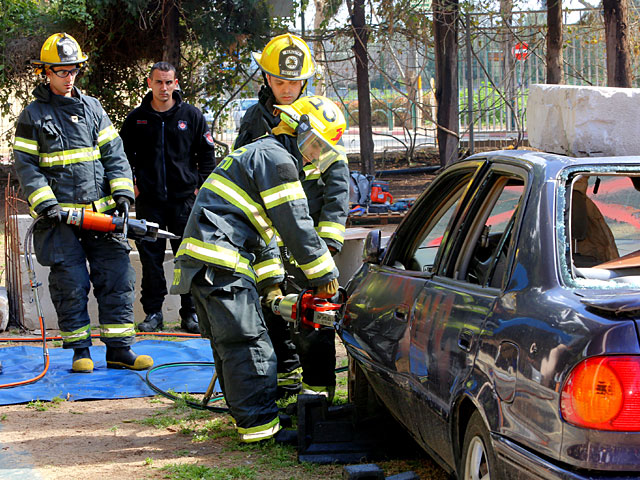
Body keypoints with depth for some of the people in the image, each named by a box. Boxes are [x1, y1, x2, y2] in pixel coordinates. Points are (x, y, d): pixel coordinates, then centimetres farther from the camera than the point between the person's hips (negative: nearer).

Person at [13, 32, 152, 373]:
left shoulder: (92, 108, 13)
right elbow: (26, 166, 0)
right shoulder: (33, 115, 4)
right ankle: (80, 351, 10)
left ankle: (118, 350, 4)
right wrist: (45, 205, -11)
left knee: (117, 278, -1)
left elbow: (114, 155, 11)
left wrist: (122, 192, -2)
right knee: (71, 284, -1)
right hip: (59, 217, -3)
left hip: (100, 212, 3)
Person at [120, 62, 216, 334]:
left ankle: (191, 313, 8)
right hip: (149, 200, 1)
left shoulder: (192, 116, 4)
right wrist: (131, 183, 5)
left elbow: (207, 153, 8)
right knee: (151, 258, 1)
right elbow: (123, 154, 15)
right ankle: (153, 313, 8)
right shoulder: (136, 119, 6)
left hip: (184, 198, -1)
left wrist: (200, 185, 1)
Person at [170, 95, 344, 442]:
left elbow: (265, 230, 29)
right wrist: (324, 275, 0)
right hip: (220, 260, -11)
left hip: (201, 260, 11)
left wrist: (271, 282, 24)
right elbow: (296, 226, -9)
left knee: (227, 341, 16)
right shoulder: (276, 159, -7)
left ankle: (244, 411, 24)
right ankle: (258, 423, -10)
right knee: (248, 340, -10)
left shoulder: (257, 154, 28)